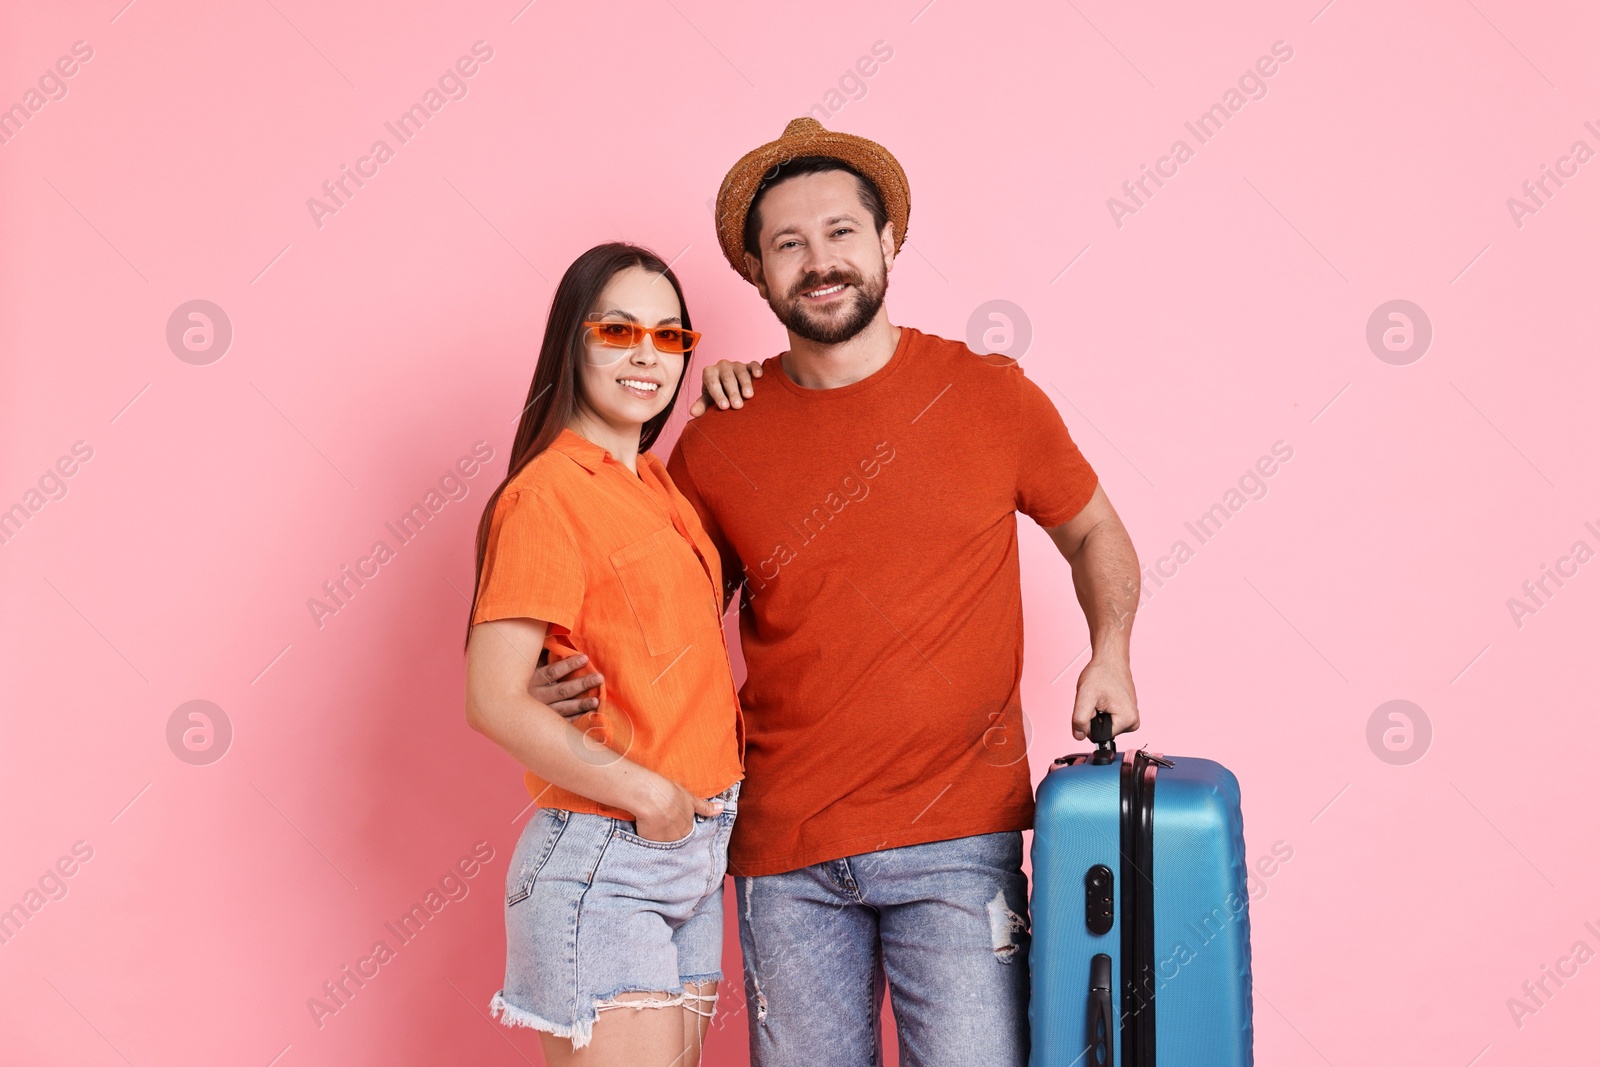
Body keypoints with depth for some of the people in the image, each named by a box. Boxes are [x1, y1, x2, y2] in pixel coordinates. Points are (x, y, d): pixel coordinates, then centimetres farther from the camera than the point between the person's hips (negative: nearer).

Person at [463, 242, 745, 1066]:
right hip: (602, 863, -8)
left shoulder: (655, 482, 10)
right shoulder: (546, 493, -14)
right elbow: (494, 702, -19)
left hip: (694, 851, 8)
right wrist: (650, 796, -14)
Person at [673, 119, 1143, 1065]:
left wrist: (1110, 655, -2)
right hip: (786, 852, 2)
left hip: (957, 842, -1)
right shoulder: (718, 439, 1)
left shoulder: (991, 395, -1)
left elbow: (1094, 531, 13)